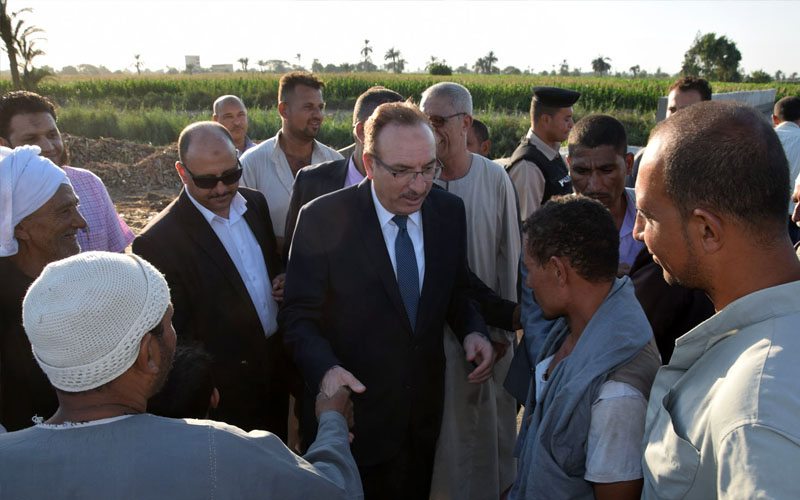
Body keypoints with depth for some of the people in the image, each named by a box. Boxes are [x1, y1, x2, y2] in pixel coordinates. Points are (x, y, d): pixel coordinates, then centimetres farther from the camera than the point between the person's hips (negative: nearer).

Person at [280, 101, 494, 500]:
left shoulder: (449, 211, -3)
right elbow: (299, 316, -13)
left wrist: (472, 331, -11)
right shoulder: (322, 219, -16)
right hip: (353, 420, -4)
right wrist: (325, 368, -31)